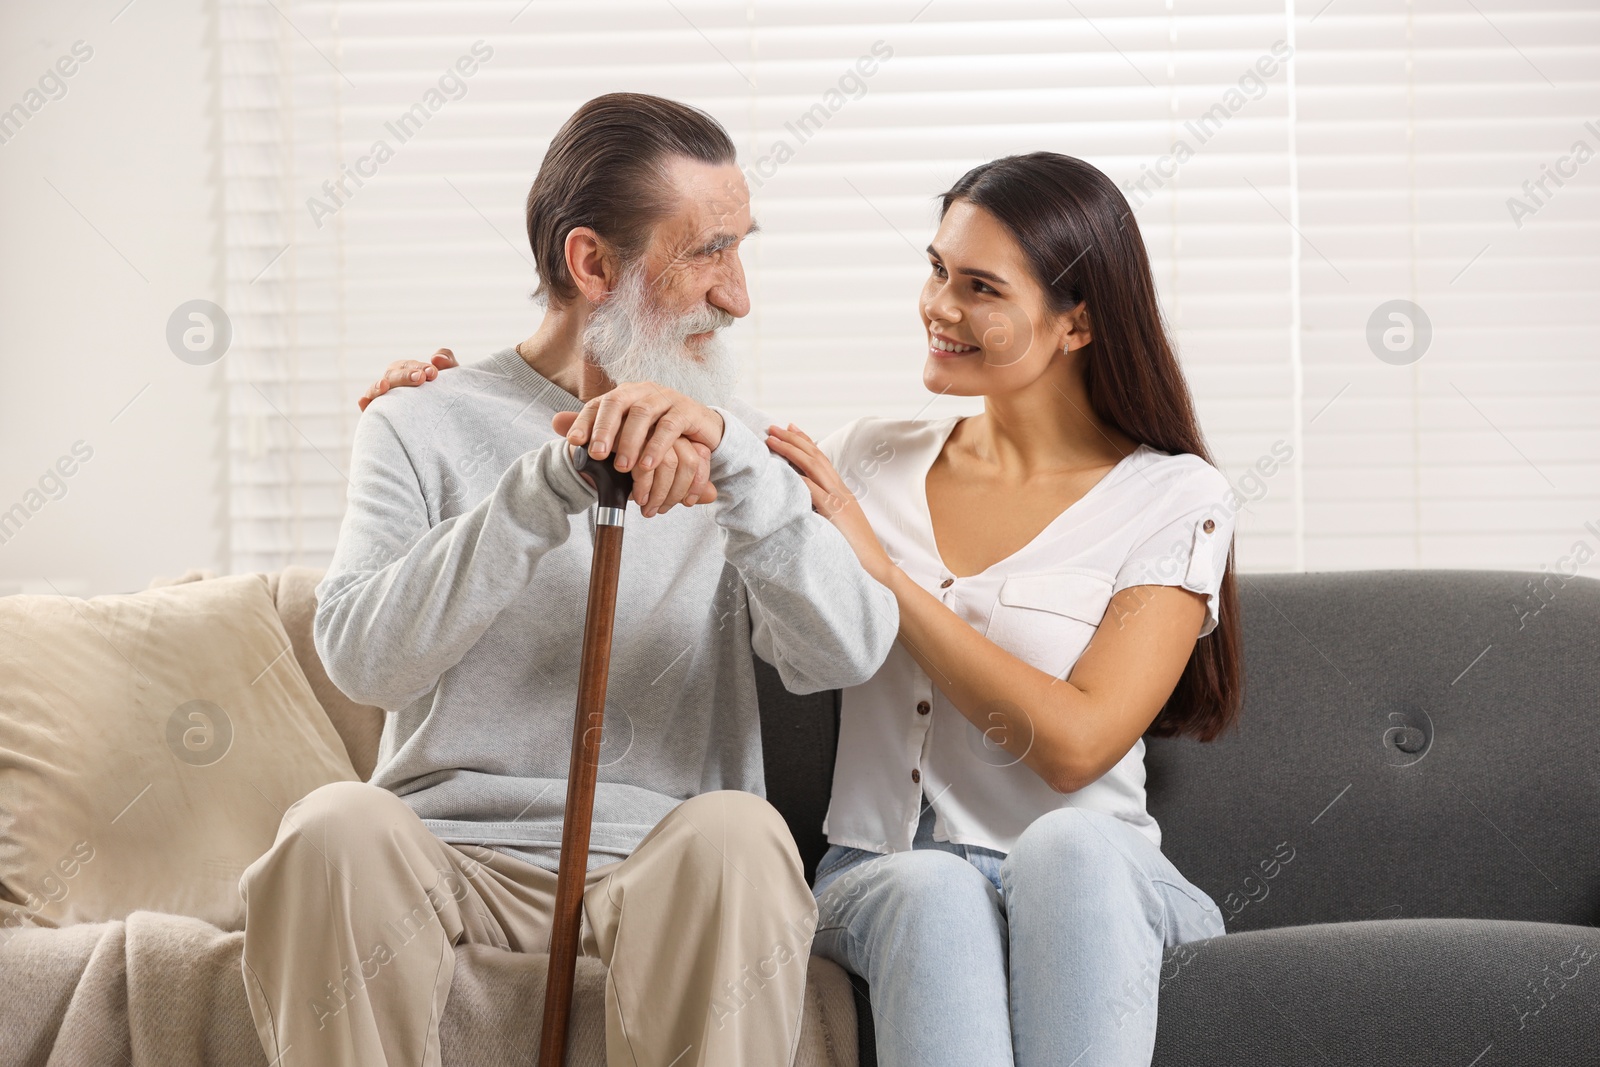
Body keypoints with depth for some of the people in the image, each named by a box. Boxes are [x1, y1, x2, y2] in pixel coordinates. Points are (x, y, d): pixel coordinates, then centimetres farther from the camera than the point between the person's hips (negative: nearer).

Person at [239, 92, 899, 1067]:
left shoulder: (741, 450, 13)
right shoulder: (425, 428, 9)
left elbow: (847, 652, -6)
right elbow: (362, 656, -11)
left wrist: (729, 454, -20)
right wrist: (553, 484, -22)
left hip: (660, 875, 1)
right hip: (448, 857, 0)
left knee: (736, 834, -32)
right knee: (338, 829, -32)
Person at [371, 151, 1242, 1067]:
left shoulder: (1178, 499, 0)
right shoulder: (869, 463, 12)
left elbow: (1074, 745, -12)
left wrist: (878, 567, -10)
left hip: (1093, 889, -2)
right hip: (883, 879, 2)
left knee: (1069, 846, -40)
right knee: (932, 892, -37)